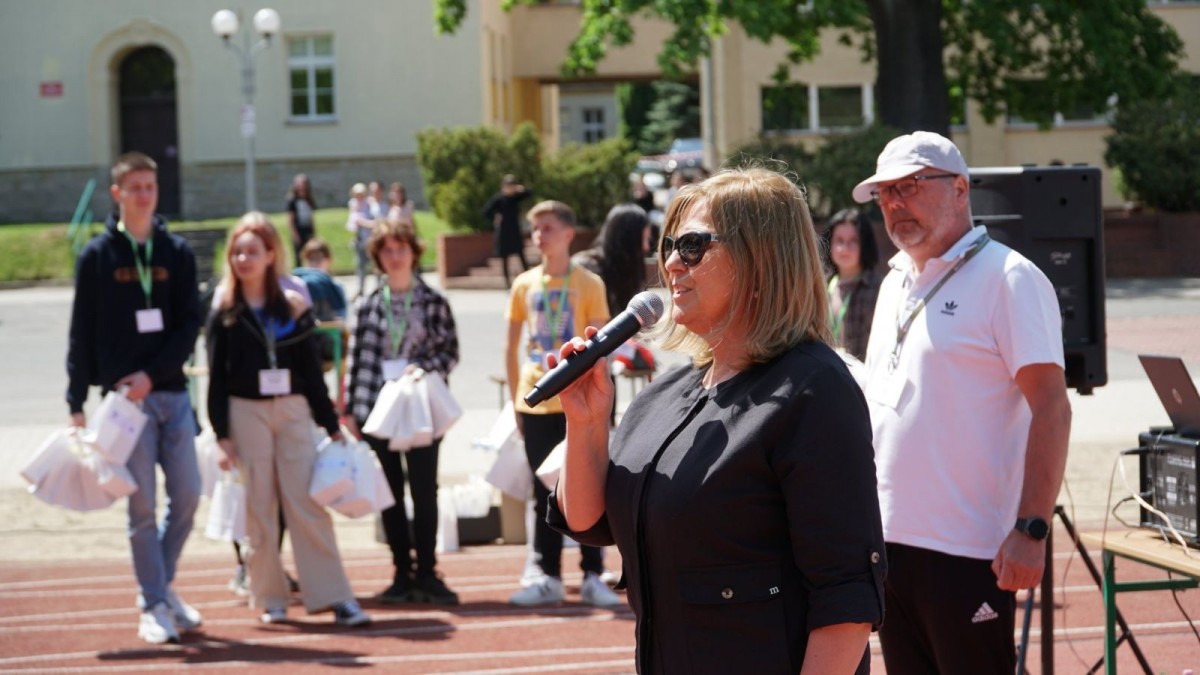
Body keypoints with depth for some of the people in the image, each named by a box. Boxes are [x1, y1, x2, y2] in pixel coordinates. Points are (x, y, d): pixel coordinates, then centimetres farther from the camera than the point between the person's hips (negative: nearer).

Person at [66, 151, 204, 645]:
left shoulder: (177, 253, 8)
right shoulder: (97, 257, 2)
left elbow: (190, 323, 2)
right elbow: (81, 334, 2)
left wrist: (154, 373, -11)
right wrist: (77, 402, -3)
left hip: (171, 393, 3)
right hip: (124, 397, -3)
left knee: (187, 495, 2)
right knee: (142, 506, -2)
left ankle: (161, 585, 22)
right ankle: (154, 606, 5)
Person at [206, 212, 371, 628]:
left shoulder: (293, 307, 5)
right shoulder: (225, 315, 3)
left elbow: (311, 371, 8)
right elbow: (217, 379, 2)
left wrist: (332, 425, 7)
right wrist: (222, 434, -6)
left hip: (293, 411, 0)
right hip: (247, 413, 0)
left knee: (307, 503, -4)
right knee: (259, 508, 2)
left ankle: (332, 595, -4)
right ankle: (270, 599, 10)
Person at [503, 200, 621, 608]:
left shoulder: (588, 284, -2)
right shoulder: (525, 284, 7)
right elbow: (511, 346, 11)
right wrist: (515, 399, 5)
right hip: (536, 405, 3)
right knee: (544, 494, 8)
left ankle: (593, 577, 6)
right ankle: (547, 577, 13)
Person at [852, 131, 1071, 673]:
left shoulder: (1006, 279, -8)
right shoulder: (896, 282, 16)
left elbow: (1051, 408, -14)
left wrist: (1031, 529, -22)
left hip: (968, 551, -7)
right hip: (889, 542, 8)